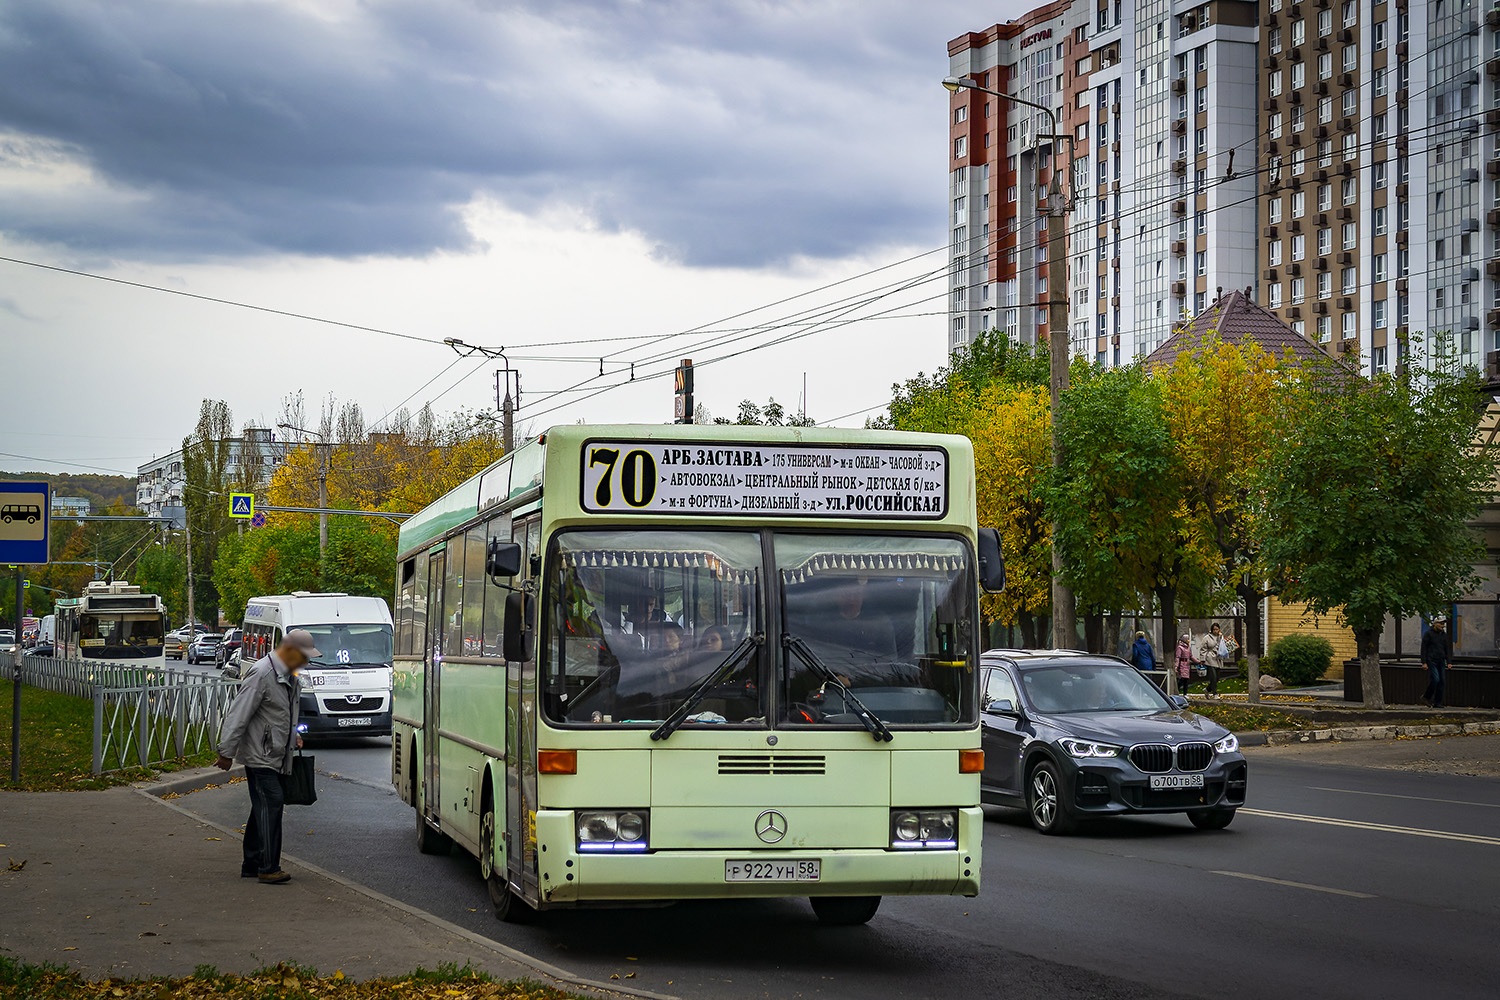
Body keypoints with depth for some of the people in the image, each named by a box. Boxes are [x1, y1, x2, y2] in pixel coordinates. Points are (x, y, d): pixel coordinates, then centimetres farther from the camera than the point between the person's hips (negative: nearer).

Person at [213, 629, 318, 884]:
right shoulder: (262, 674, -19)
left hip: (276, 755, 9)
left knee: (263, 808, 12)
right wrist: (227, 752, -18)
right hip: (259, 755, -9)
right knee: (270, 803, -14)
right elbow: (239, 714, -19)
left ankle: (251, 865, 18)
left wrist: (293, 736, 16)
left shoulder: (289, 676, 12)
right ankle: (268, 868, -15)